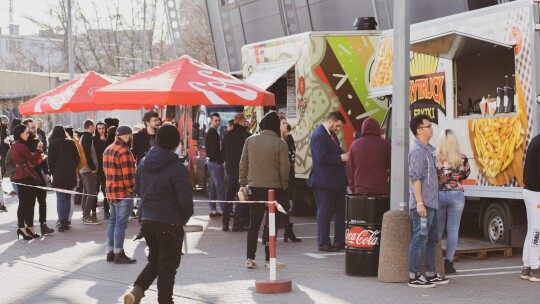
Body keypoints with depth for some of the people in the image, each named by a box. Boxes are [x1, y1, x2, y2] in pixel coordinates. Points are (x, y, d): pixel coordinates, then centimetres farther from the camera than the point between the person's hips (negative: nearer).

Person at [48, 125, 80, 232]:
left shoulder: (52, 144, -3)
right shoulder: (71, 143, 5)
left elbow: (50, 160, -5)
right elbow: (77, 158, 4)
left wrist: (52, 171, 6)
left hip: (58, 174, -3)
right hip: (71, 175, 3)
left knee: (60, 198, -2)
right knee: (67, 198, 10)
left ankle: (62, 222, -9)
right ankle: (66, 221, 9)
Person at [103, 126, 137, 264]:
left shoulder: (108, 150, 12)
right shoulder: (124, 152, -17)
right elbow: (128, 174, -19)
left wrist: (111, 186, 14)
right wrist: (131, 190, -8)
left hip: (110, 191, 9)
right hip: (123, 193, -9)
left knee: (112, 222, 15)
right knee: (121, 224, -4)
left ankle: (110, 252, 19)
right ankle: (119, 254, -1)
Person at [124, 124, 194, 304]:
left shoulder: (144, 163, 3)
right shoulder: (177, 167, -18)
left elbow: (138, 189, 15)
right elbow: (185, 199, -19)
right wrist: (186, 216, 0)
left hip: (147, 220, 6)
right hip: (170, 223, -6)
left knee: (154, 260, 20)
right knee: (167, 267, 5)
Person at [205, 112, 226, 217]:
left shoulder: (210, 132, 18)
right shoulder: (213, 132, -14)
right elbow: (215, 150, -20)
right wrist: (221, 160, -15)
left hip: (211, 162, 11)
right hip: (216, 162, -11)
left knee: (213, 187, 12)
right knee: (220, 188, -10)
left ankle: (213, 210, 15)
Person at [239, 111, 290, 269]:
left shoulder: (250, 140, 2)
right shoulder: (280, 143, -9)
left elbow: (243, 163, 6)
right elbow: (284, 167, -8)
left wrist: (243, 183, 14)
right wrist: (283, 185, 6)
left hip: (254, 187, 3)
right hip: (274, 188, -3)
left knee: (254, 223, 9)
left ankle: (250, 258, 7)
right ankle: (269, 259, 7)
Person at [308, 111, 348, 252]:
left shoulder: (331, 134, 14)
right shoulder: (319, 135, -16)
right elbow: (321, 158, -24)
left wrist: (344, 155, 3)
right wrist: (341, 158, -20)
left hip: (337, 181, 10)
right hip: (324, 182, -10)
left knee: (341, 210, 12)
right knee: (324, 212, 0)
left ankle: (340, 241, 20)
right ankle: (323, 243, 9)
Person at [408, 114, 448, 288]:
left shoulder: (427, 149, 16)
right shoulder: (417, 150, -14)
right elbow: (415, 178, -19)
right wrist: (419, 203, -22)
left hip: (431, 203, 10)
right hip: (422, 204, -10)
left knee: (432, 239, 15)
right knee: (419, 239, -6)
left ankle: (430, 274, 23)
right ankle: (414, 277, -2)